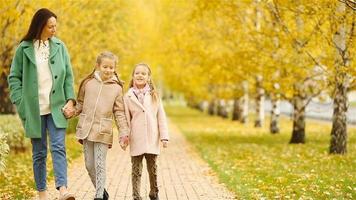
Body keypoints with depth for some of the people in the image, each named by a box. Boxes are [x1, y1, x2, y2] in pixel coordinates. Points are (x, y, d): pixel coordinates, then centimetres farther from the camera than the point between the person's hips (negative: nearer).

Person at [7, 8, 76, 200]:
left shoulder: (59, 46, 4)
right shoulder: (24, 48, -1)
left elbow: (68, 76, 7)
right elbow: (14, 78, 2)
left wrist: (70, 100, -3)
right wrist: (21, 103, -8)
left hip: (57, 107, 1)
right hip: (34, 110, 0)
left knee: (58, 148, -12)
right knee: (39, 153, 7)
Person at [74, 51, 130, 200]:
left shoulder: (116, 88, 0)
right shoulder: (88, 83, 3)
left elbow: (119, 113, 2)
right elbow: (80, 104, 12)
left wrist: (124, 133, -3)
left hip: (103, 132, -3)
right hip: (86, 130, 3)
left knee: (100, 165, -4)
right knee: (89, 165, 10)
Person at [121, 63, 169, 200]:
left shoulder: (154, 95, 5)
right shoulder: (128, 96, 2)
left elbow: (161, 117, 5)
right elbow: (126, 118, 3)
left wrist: (164, 136, 1)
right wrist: (123, 136, -5)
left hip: (152, 140, 1)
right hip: (136, 141, -1)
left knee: (153, 169, 11)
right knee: (136, 170, 3)